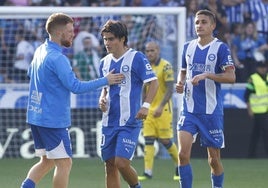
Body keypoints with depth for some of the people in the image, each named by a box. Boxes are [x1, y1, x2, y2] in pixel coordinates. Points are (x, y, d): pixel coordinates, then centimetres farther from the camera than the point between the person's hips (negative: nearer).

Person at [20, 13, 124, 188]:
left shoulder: (40, 51, 9)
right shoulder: (57, 58, -20)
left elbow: (31, 73, 27)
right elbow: (76, 86, -21)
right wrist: (105, 81, -14)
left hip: (36, 116, 9)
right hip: (53, 119, -9)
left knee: (47, 161, 17)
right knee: (64, 163, -1)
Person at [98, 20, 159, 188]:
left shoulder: (136, 57, -8)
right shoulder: (105, 62, 12)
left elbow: (153, 82, -8)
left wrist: (146, 106, -19)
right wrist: (102, 98, 3)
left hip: (129, 122, -6)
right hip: (109, 122, 6)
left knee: (122, 163, -15)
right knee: (110, 166, 5)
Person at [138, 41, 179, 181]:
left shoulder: (165, 66, -9)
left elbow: (170, 89, -15)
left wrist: (160, 107, -23)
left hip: (163, 109, -6)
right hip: (148, 110, 6)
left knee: (165, 140, -3)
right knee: (148, 140, -2)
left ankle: (180, 165, 18)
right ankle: (148, 172, -4)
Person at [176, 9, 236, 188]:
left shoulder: (221, 48, -6)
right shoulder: (188, 47, 10)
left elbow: (231, 77, -13)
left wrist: (206, 75, -24)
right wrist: (180, 83, 2)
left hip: (212, 111, -3)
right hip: (189, 110, 3)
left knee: (214, 159, 5)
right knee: (183, 153, -13)